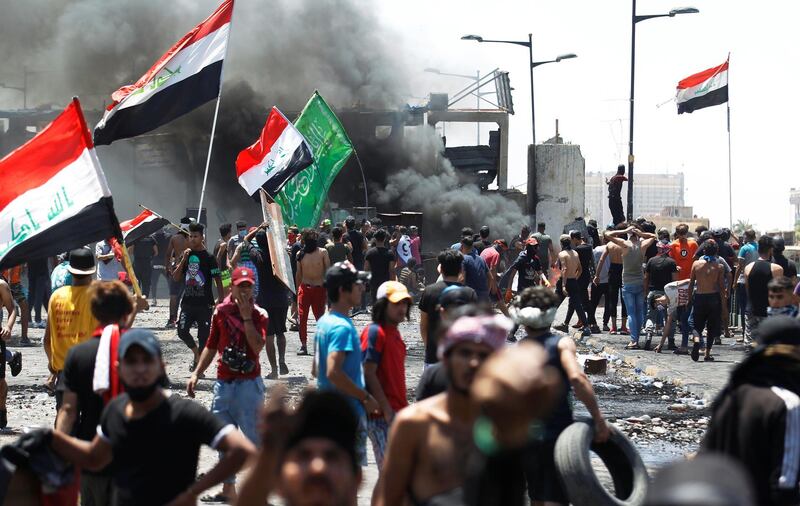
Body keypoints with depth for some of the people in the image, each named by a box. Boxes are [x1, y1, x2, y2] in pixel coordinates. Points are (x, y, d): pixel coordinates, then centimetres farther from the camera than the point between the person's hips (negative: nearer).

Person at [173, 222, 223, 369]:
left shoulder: (208, 258, -3)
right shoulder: (186, 255, 8)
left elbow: (218, 280, -3)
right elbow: (175, 278, 4)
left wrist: (221, 299, -9)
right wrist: (183, 260, -8)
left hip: (204, 303, -3)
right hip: (188, 302, 3)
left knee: (203, 335, 0)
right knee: (182, 331, -10)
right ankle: (196, 352, 16)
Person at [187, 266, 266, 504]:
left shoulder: (259, 314, -4)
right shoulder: (221, 312, 7)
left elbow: (257, 346, -20)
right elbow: (211, 346, 15)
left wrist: (246, 316, -19)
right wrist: (196, 374, 10)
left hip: (249, 383, -5)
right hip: (223, 383, 5)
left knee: (252, 435, -4)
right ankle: (228, 489, 24)